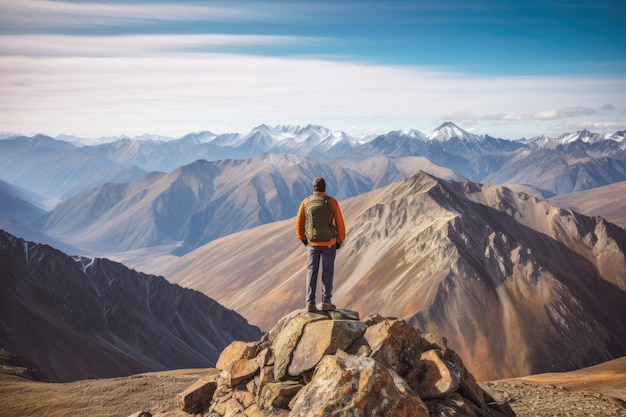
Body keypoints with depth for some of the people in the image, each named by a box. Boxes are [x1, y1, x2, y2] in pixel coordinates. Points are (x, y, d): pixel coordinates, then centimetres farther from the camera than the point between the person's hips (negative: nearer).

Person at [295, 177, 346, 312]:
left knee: (312, 272, 9)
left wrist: (303, 239, 16)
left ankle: (310, 303, 3)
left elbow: (299, 223, 0)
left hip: (312, 243, 2)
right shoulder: (332, 202, -10)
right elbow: (339, 223, -7)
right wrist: (340, 240, 7)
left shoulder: (305, 202, -5)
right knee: (327, 271, 10)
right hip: (329, 242, -1)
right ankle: (326, 302, 9)